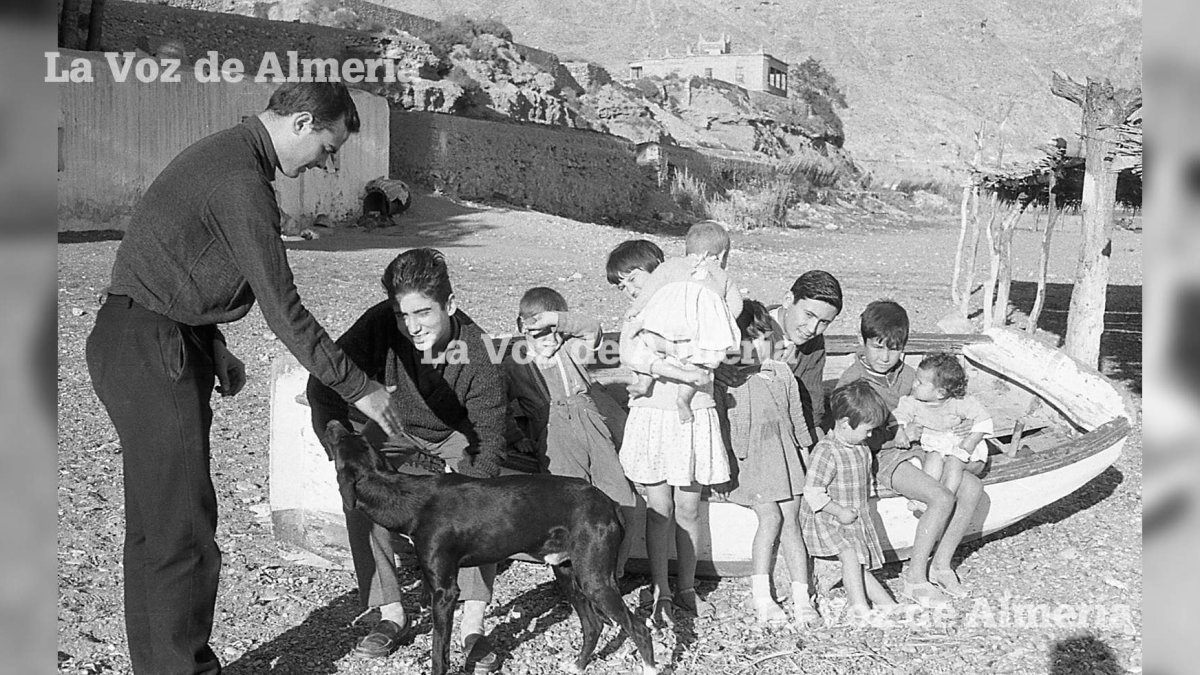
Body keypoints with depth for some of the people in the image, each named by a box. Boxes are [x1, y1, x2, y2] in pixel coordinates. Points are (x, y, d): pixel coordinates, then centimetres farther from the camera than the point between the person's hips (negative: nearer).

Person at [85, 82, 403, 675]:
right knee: (184, 528, -5)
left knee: (154, 523, 16)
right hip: (151, 353, -11)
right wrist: (357, 388, -13)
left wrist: (214, 347, 15)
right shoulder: (242, 182, -19)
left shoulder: (221, 155, 13)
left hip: (143, 345, 11)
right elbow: (282, 308, -20)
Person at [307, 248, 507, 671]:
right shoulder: (380, 325, -28)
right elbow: (323, 387, -24)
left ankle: (473, 625, -23)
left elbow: (490, 440, -28)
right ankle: (391, 615, -12)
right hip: (394, 430, 2)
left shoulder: (477, 352, -31)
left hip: (456, 434, -1)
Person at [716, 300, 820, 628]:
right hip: (747, 459, -4)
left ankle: (802, 596, -6)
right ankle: (761, 595, -10)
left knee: (791, 520, -7)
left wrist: (804, 453, 16)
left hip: (784, 455, 4)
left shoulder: (782, 372, 13)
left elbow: (796, 417, 20)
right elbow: (721, 423, -5)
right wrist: (730, 461, -12)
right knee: (771, 516, -19)